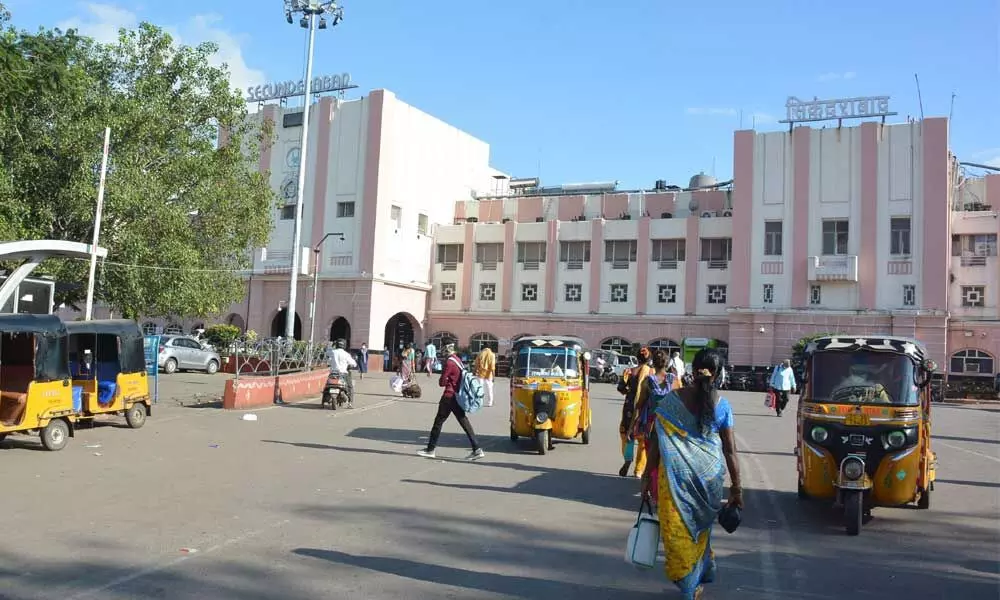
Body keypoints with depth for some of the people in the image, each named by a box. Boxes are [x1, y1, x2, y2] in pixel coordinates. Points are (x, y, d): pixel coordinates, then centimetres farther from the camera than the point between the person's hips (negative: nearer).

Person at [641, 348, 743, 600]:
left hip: (675, 474, -2)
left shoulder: (670, 400, -6)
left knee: (677, 530, 9)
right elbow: (730, 450, 1)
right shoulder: (722, 405, -2)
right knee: (700, 527, 20)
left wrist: (647, 476, 5)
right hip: (710, 474, 2)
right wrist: (736, 487, 10)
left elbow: (656, 441, -4)